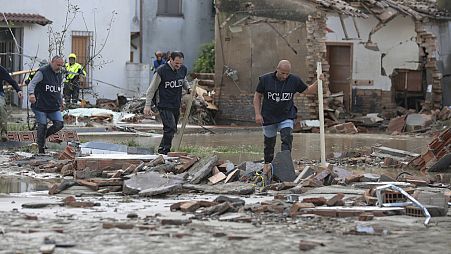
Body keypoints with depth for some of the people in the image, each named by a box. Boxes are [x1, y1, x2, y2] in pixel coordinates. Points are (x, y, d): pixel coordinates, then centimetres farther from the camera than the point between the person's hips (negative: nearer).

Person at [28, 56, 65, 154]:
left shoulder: (60, 74, 14)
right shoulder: (42, 72, -8)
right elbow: (32, 83, -15)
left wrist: (60, 100, 24)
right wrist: (31, 93, -33)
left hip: (54, 107, 6)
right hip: (41, 105, -6)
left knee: (59, 124, -7)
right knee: (42, 126, -6)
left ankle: (44, 136, 17)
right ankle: (41, 149, 5)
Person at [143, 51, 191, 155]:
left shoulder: (183, 69, 4)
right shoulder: (161, 71, -14)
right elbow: (152, 89, -7)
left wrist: (188, 88, 4)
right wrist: (147, 105, -10)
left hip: (176, 106, 7)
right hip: (164, 105, -7)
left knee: (172, 130, 10)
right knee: (170, 128, -18)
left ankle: (163, 150, 23)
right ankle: (163, 152, -13)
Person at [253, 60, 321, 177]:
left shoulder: (294, 80, -6)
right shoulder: (265, 79, -9)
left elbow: (308, 90, 4)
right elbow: (257, 96, -1)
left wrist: (318, 83, -15)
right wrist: (257, 114, -8)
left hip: (286, 117, 0)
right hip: (268, 117, 0)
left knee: (287, 139, -20)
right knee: (269, 142, 14)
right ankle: (267, 163, 36)